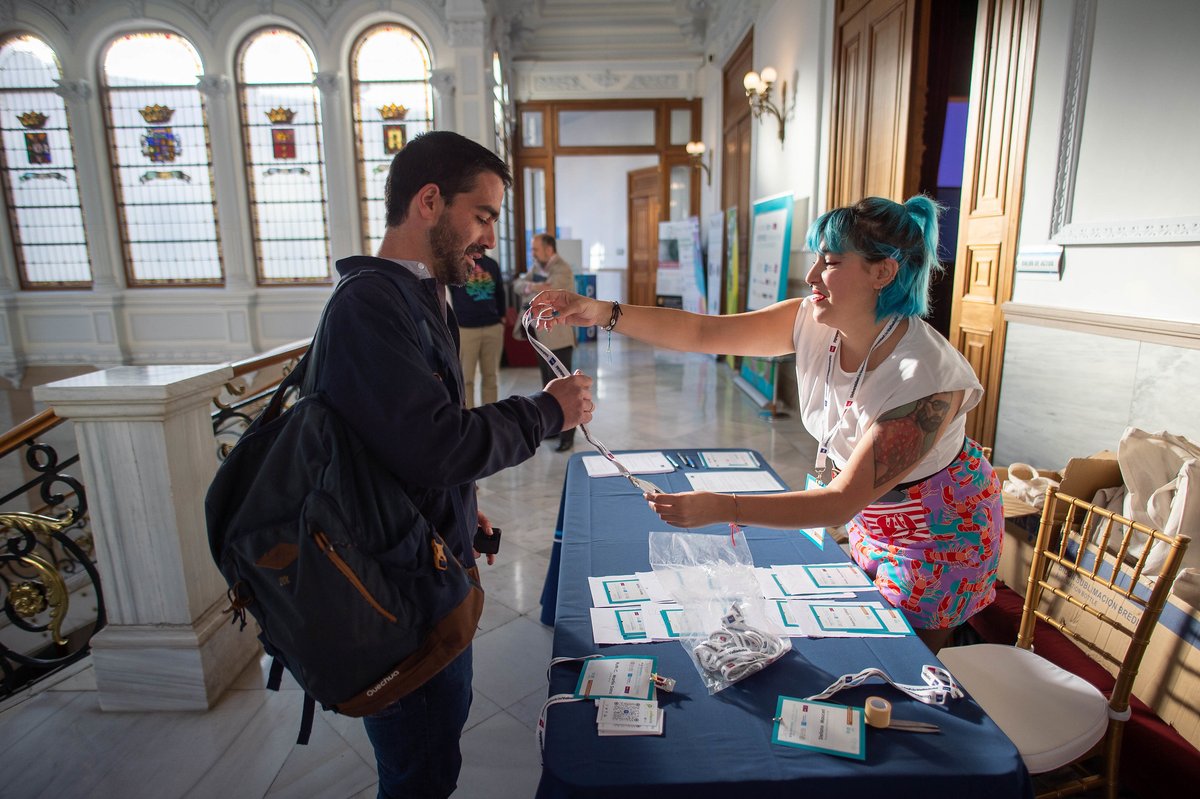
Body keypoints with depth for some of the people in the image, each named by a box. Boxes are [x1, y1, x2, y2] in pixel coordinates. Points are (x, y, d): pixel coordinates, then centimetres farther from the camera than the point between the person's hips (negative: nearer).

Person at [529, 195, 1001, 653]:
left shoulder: (927, 378, -37)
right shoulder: (813, 322, -19)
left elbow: (843, 501, -37)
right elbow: (703, 332, -20)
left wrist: (723, 508, -45)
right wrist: (603, 313, -31)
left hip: (937, 532, -5)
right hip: (870, 515, 6)